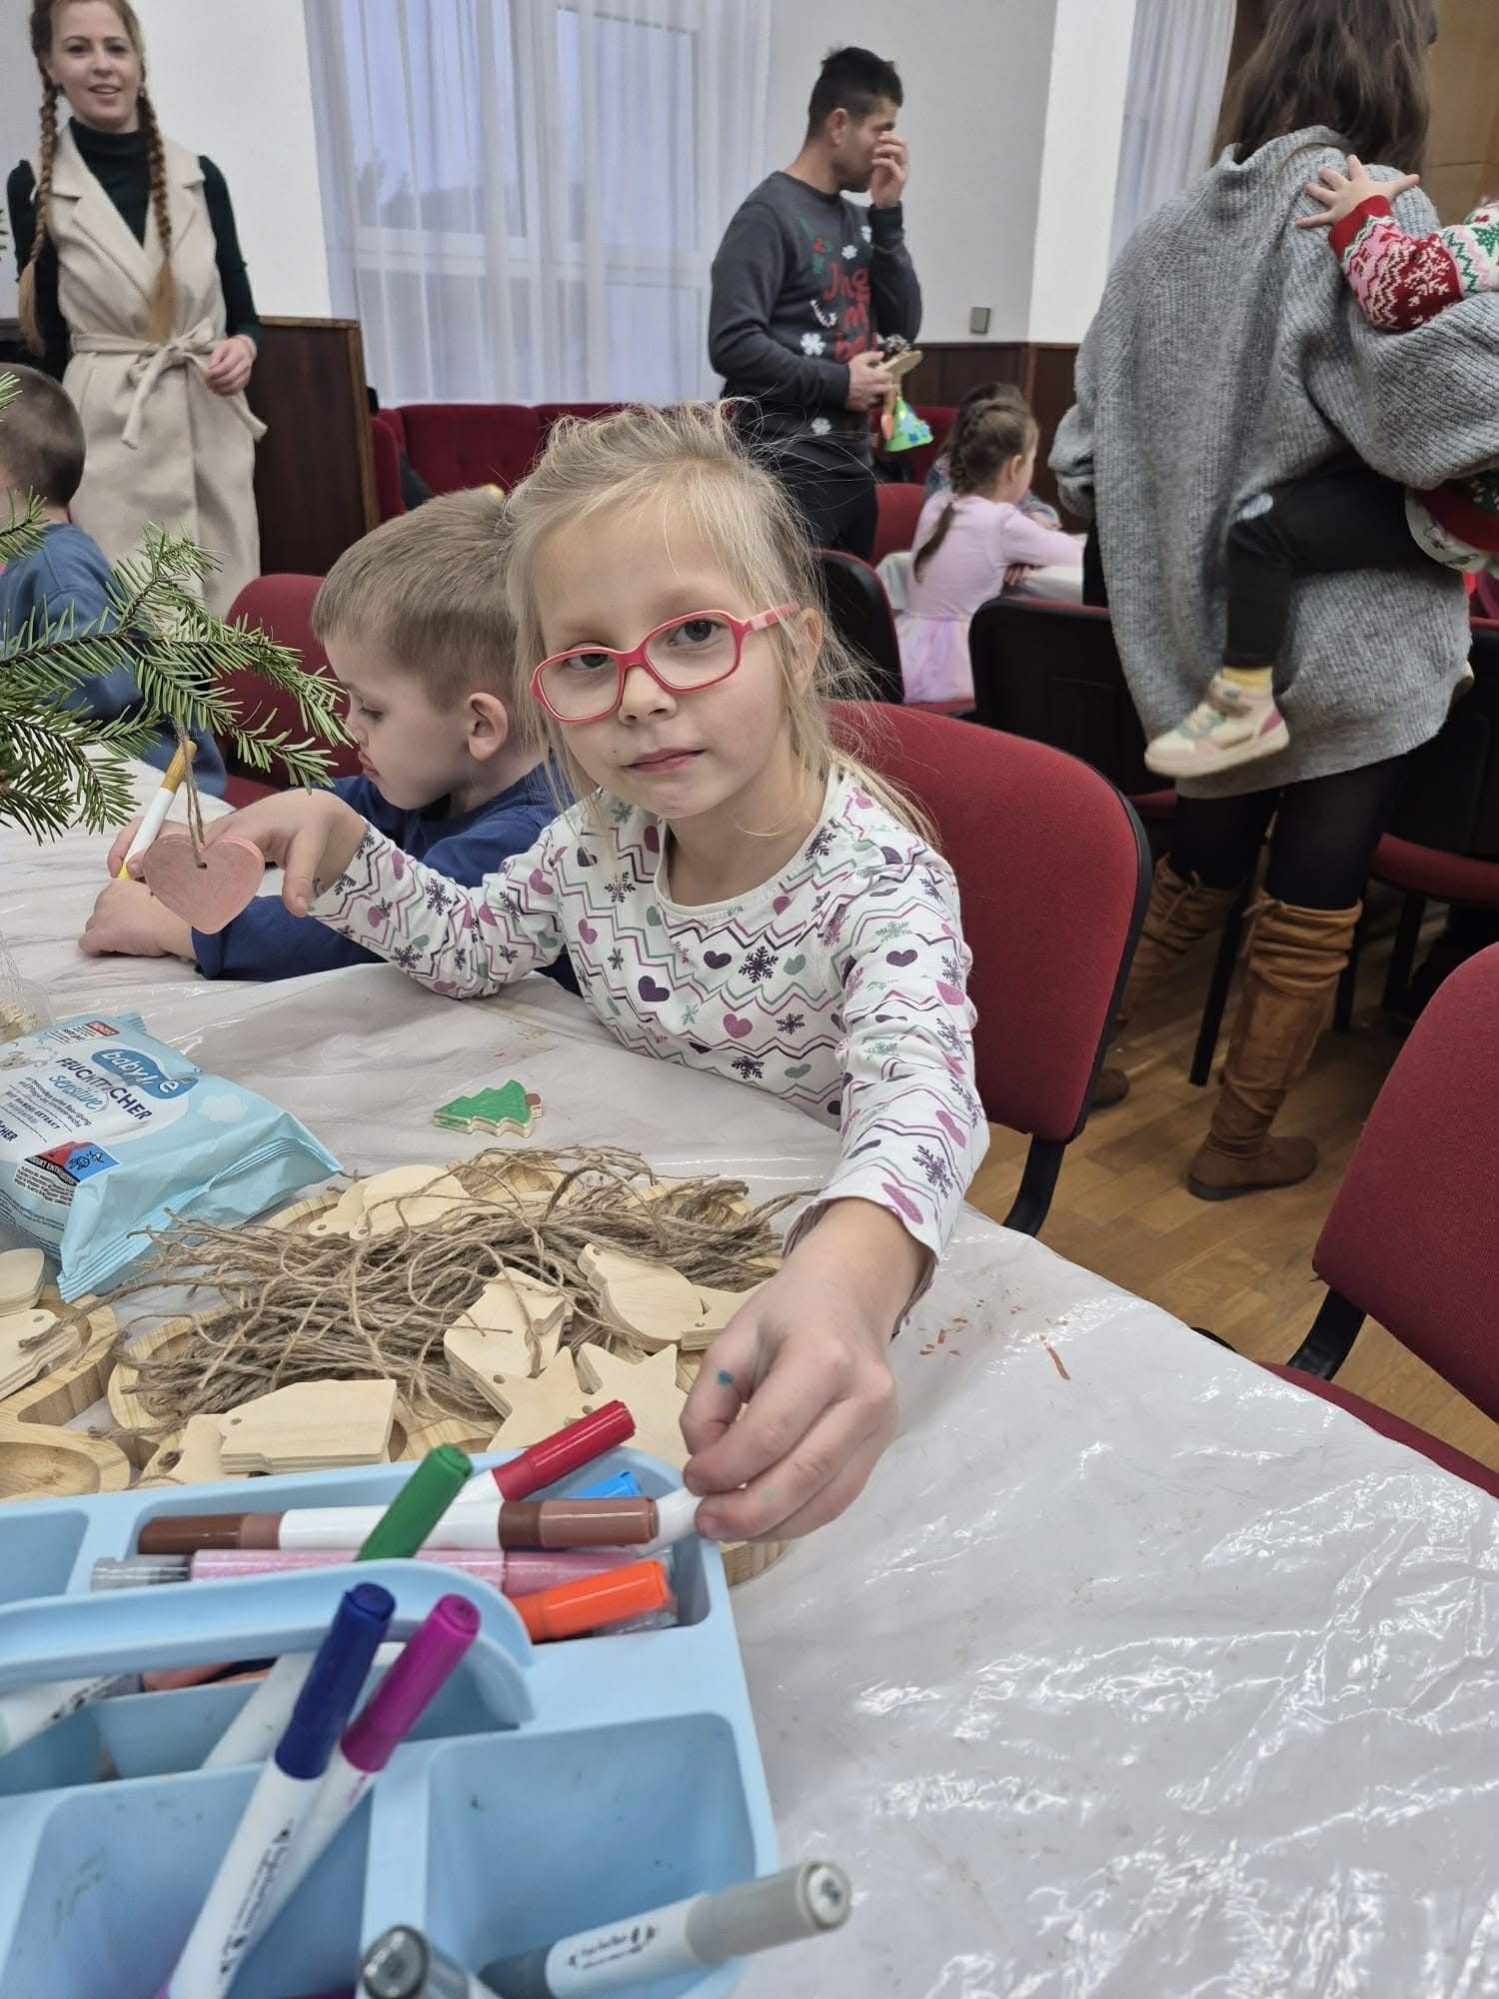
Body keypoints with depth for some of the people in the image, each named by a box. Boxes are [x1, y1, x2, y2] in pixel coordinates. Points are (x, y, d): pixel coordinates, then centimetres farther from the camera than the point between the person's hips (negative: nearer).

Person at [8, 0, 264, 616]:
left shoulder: (200, 177, 8)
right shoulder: (35, 187, 1)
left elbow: (243, 313, 13)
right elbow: (45, 344, 2)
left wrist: (243, 347, -10)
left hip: (213, 432, 3)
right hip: (108, 439, -2)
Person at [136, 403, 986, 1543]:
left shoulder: (878, 881, -24)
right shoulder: (601, 842, -6)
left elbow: (918, 1089, -43)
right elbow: (468, 945, 12)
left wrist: (845, 1275, -66)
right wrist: (334, 837, -7)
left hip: (795, 1261, -4)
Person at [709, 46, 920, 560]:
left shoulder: (857, 220, 16)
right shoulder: (769, 214, -8)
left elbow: (903, 325, 10)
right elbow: (732, 345, -18)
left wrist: (887, 215, 2)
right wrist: (838, 383, -12)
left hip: (853, 465, 8)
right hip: (787, 472, -8)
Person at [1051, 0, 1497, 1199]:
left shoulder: (1166, 232, 9)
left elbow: (1083, 458, 9)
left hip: (1201, 642, 6)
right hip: (1347, 647, -6)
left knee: (1199, 868, 20)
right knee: (1317, 895, 7)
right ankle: (1241, 1144, 19)